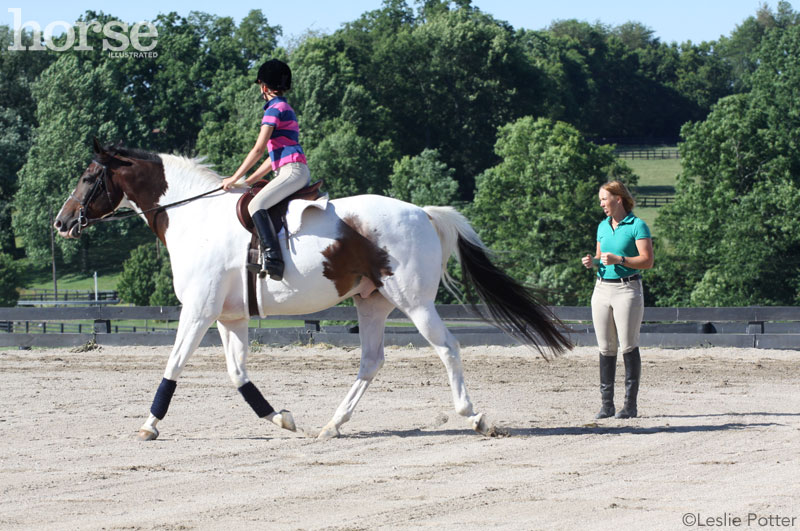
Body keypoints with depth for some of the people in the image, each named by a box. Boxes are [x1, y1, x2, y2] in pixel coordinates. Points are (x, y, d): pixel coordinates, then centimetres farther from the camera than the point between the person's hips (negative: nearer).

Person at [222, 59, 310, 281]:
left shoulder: (275, 109, -6)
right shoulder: (285, 109, 25)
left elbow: (258, 149, -10)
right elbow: (274, 156, 26)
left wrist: (235, 179, -3)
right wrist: (247, 182, 24)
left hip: (292, 171, -11)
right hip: (296, 173, 11)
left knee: (256, 205, -27)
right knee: (258, 205, 21)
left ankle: (272, 257, -42)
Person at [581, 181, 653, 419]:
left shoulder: (637, 225, -5)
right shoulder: (603, 226, 15)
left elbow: (648, 261, -11)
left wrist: (619, 260, -21)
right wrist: (592, 261, 3)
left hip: (627, 289, -6)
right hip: (602, 289, 6)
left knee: (628, 346, -6)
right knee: (606, 348, 5)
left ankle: (631, 404, -2)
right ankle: (607, 404, 7)